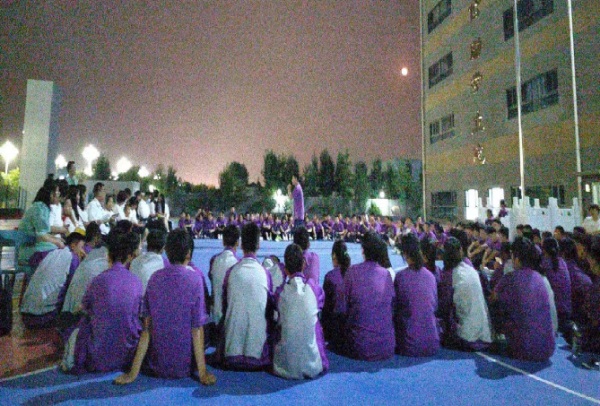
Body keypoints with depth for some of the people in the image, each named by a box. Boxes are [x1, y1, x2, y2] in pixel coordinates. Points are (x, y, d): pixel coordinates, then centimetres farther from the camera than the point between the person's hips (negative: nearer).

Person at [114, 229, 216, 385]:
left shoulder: (155, 278, -7)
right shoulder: (195, 279, -18)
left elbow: (147, 327, -5)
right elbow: (197, 328, -16)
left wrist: (133, 372, 2)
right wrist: (203, 372, -9)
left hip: (158, 364, 5)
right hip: (185, 365, -4)